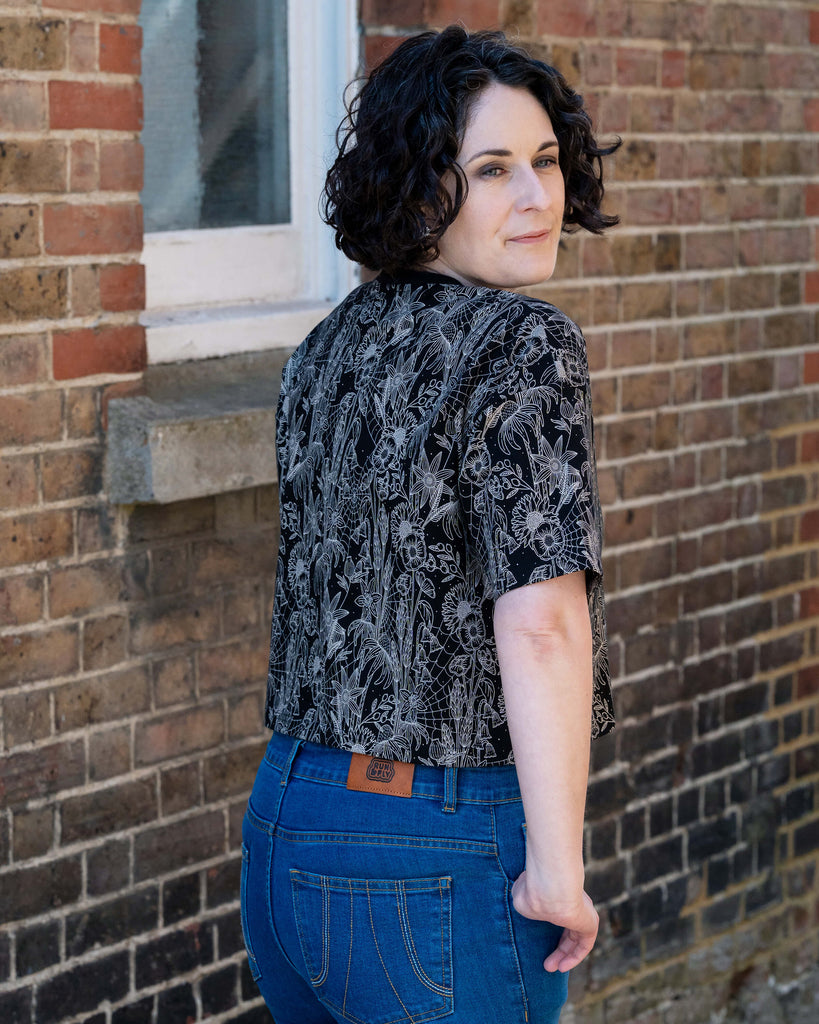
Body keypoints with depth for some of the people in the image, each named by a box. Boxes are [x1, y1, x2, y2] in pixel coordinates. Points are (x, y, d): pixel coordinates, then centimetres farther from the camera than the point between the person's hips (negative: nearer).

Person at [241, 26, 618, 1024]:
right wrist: (557, 868, -17)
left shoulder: (329, 345, 9)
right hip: (433, 861, -7)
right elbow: (540, 623, -22)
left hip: (280, 824, 8)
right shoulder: (525, 344, -15)